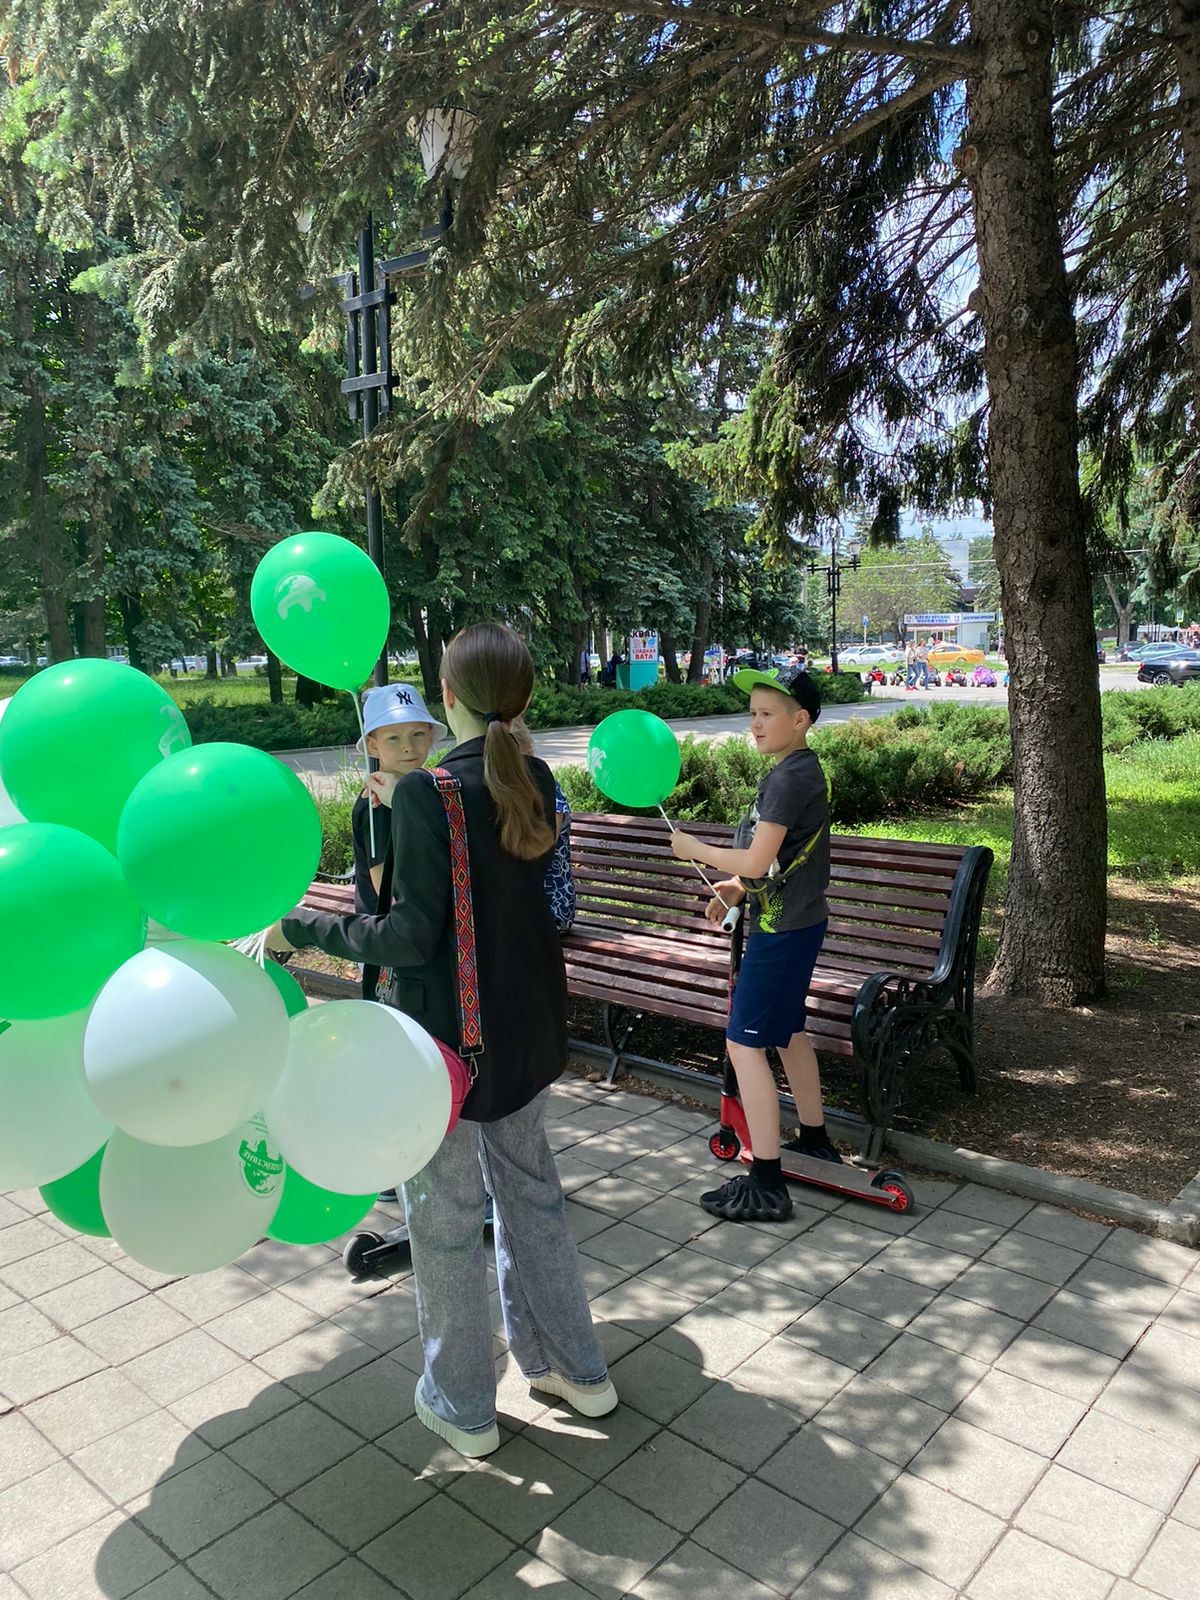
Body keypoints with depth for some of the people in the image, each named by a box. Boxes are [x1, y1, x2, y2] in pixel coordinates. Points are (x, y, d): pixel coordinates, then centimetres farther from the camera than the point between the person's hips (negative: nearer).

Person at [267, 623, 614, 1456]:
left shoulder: (428, 793, -21)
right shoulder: (537, 782, -1)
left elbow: (411, 937, -22)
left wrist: (297, 928, -11)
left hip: (450, 1034, -7)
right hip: (529, 1025, 7)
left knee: (446, 1215, 12)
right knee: (530, 1187, 23)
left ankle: (463, 1406, 32)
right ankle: (577, 1367, 38)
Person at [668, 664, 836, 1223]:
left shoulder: (789, 778, -20)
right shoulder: (805, 769, 11)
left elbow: (756, 861, -23)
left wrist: (694, 848, -9)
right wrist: (738, 886, 8)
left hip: (782, 929, -10)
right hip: (798, 920, 10)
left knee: (745, 1043, -6)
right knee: (788, 1032, 22)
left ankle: (765, 1184, -1)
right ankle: (814, 1140, 38)